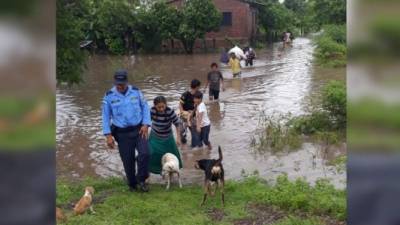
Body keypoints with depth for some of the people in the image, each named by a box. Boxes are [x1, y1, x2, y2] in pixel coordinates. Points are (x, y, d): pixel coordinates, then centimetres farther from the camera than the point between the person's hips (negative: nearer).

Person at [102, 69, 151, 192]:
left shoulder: (136, 91, -3)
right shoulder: (109, 96, -6)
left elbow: (145, 107, 4)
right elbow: (106, 116, -2)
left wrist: (145, 124, -8)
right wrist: (108, 135, -7)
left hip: (138, 130, 1)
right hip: (122, 133, 0)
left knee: (144, 153, -16)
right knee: (128, 160, 6)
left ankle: (141, 180, 6)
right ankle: (132, 184, 28)